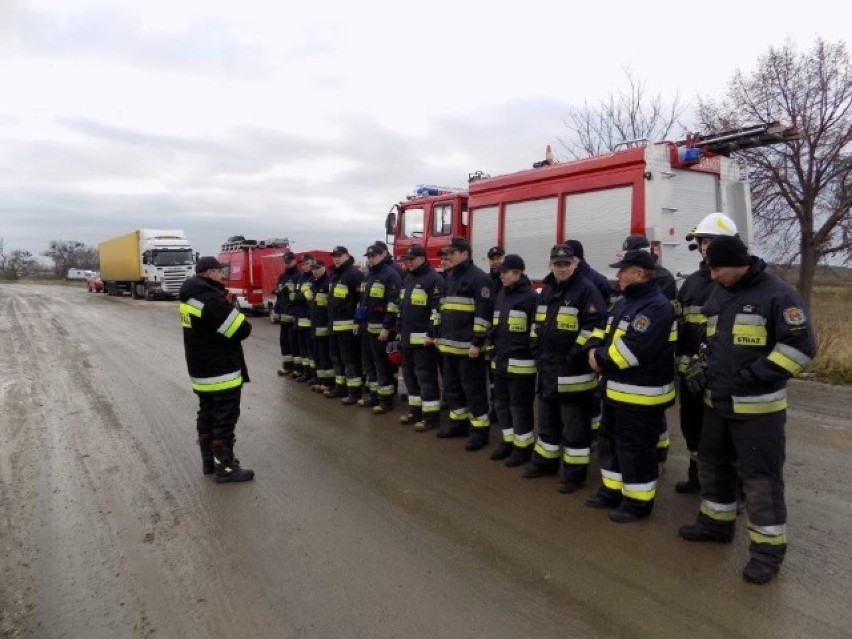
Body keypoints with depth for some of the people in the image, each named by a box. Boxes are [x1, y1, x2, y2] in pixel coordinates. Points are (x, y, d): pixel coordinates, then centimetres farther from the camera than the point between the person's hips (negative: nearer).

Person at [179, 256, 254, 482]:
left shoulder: (192, 295, 9)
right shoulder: (211, 299, -23)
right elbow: (241, 330, -22)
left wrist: (226, 304, -2)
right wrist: (242, 322, -1)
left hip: (201, 370, 10)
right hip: (221, 371, -10)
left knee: (207, 415, 17)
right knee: (225, 419, -1)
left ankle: (209, 461, 28)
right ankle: (225, 468, 6)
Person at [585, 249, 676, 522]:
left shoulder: (656, 307, -21)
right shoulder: (625, 302, 13)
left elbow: (633, 349, -29)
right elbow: (606, 332, 15)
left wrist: (602, 359, -16)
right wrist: (596, 351, -6)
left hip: (641, 394, -10)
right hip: (617, 389, 10)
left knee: (635, 449, 2)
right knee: (610, 441, 19)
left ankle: (638, 501, 18)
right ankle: (612, 490, 34)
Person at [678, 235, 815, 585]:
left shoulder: (777, 294, -14)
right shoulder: (718, 293, 9)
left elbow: (801, 346, -16)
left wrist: (754, 375, -21)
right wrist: (704, 369, 9)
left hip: (758, 407, -7)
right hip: (717, 402, 8)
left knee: (760, 477, 0)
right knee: (712, 463, 17)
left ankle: (768, 548, 14)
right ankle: (716, 523, 36)